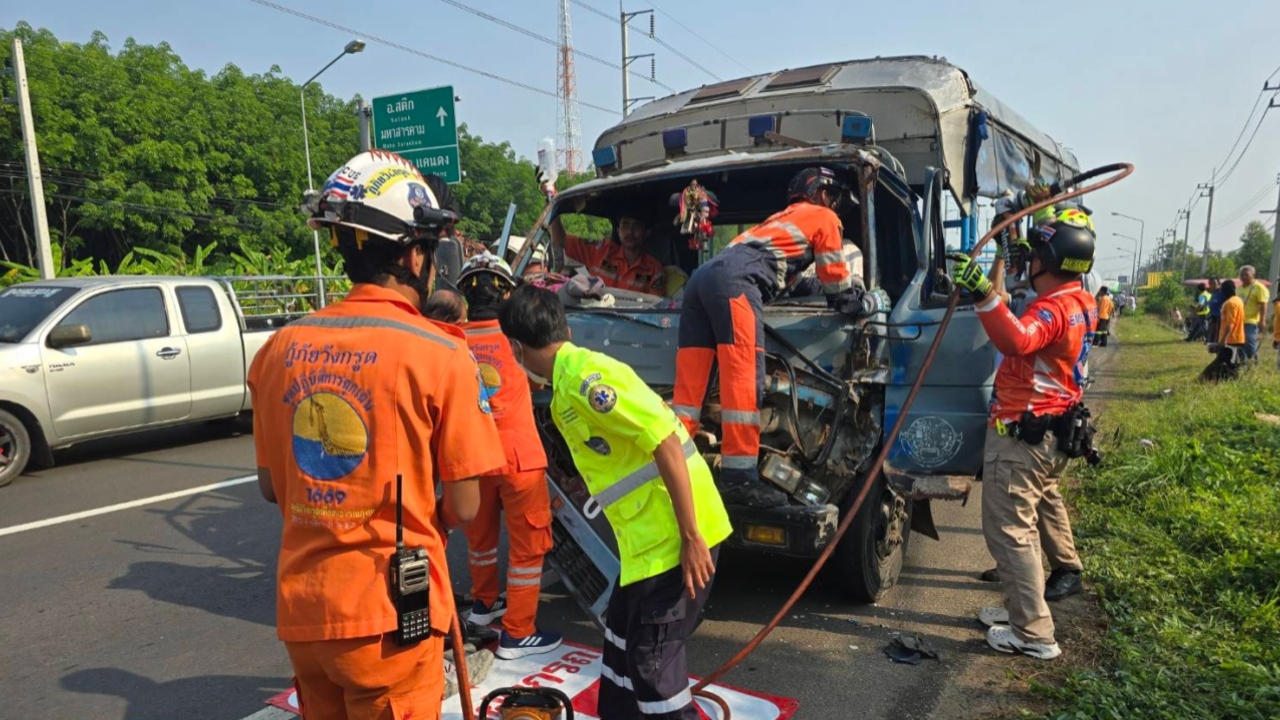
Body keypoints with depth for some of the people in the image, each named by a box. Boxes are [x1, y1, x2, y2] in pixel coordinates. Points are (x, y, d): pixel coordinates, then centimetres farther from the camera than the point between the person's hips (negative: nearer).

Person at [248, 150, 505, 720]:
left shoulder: (280, 348, -1)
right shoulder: (440, 353, -15)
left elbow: (270, 487, 9)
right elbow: (463, 507, -9)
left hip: (301, 608, 5)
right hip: (390, 613, -4)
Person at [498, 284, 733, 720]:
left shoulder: (583, 377, -18)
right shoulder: (572, 378, 12)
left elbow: (666, 442, -23)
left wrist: (690, 536, -21)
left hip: (672, 536, -10)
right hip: (649, 534, 10)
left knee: (653, 656, 2)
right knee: (622, 639, 21)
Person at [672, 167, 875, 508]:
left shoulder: (782, 219, 43)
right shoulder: (824, 218, 21)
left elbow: (785, 272, 51)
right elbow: (836, 283, 24)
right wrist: (861, 304, 43)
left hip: (703, 276, 9)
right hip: (735, 280, -8)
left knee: (688, 385, 2)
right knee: (745, 380, -13)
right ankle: (740, 477, -17)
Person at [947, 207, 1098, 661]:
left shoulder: (1053, 309, -20)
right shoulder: (1081, 304, 11)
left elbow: (1017, 340, -43)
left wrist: (983, 293, -53)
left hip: (1020, 433, -11)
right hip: (1050, 431, 11)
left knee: (1008, 528, -5)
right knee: (1024, 521, 20)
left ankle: (1034, 634, 1)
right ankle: (1022, 607, 32)